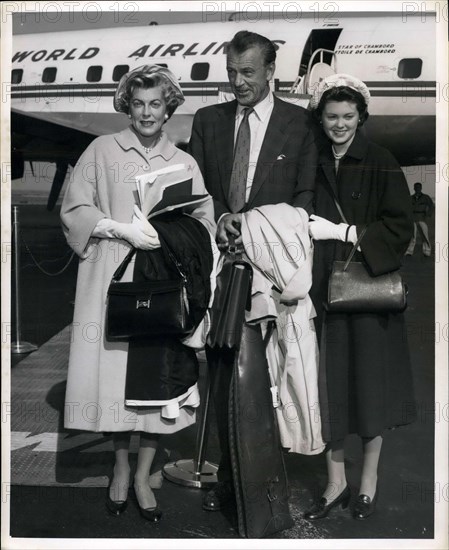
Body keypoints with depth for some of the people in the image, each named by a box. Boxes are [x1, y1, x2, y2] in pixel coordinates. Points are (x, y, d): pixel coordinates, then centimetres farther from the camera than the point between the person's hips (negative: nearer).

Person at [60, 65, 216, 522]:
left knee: (159, 380, 1)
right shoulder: (102, 151, 5)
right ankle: (120, 468, 24)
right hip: (114, 282, -1)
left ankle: (143, 477, 18)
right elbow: (73, 210, -1)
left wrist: (171, 233, -10)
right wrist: (122, 229, -13)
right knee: (116, 375, 0)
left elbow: (204, 223, 10)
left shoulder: (184, 163, 12)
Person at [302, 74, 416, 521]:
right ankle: (336, 483, 20)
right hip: (321, 290, 3)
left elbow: (400, 227, -6)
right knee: (327, 389, 4)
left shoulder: (380, 164, -1)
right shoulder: (311, 164, 8)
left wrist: (342, 232, -13)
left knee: (370, 386, 5)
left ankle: (369, 480, 24)